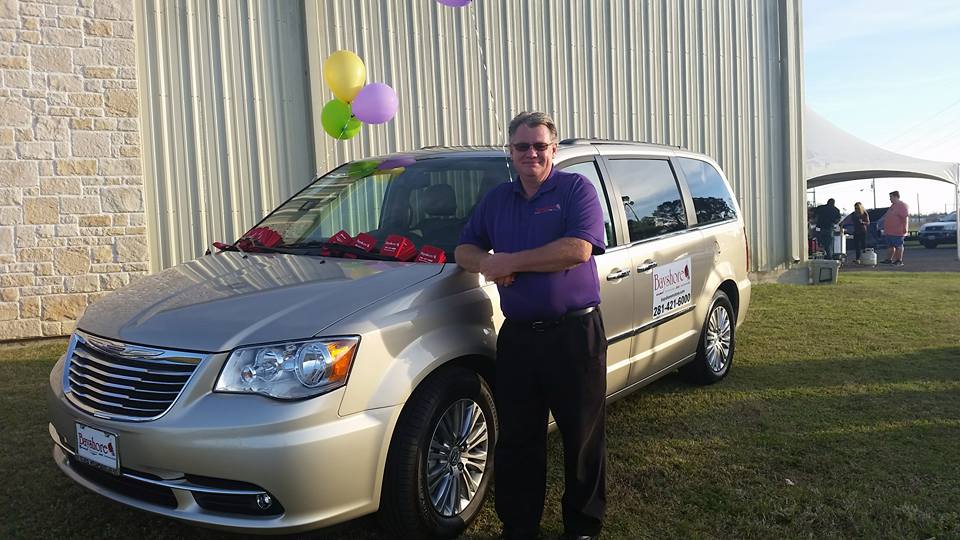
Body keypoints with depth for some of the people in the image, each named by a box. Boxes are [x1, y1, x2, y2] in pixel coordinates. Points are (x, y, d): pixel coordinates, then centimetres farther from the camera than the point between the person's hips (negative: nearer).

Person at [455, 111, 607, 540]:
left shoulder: (576, 189, -1)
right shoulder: (497, 199, 16)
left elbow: (578, 249, -16)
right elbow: (464, 249, 18)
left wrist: (510, 260, -12)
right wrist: (486, 263, -6)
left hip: (575, 333, -4)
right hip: (517, 335, 5)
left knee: (583, 438, 6)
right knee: (516, 440, 10)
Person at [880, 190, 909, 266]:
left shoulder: (902, 205, -13)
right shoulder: (893, 205, 19)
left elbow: (905, 217, -20)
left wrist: (905, 228, -25)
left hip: (897, 232, -10)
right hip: (889, 231, 10)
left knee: (898, 246, -4)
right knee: (890, 246, 13)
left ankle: (899, 261, 0)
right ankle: (889, 260, 18)